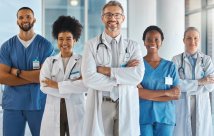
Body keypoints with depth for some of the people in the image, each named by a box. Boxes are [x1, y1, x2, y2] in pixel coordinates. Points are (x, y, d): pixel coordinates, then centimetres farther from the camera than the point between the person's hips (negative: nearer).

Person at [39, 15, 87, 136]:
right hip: (53, 112, 1)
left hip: (76, 112, -1)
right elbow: (44, 86, -7)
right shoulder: (49, 61, 8)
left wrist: (57, 85, -13)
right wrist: (73, 85, -14)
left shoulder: (82, 61, 2)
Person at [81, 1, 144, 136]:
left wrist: (106, 70, -13)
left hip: (127, 106, 1)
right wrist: (124, 73, -10)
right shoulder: (92, 45, 2)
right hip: (100, 106, -1)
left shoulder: (133, 46, 6)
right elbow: (89, 78, -11)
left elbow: (138, 75, -9)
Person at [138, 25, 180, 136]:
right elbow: (138, 92, -10)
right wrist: (166, 92, -10)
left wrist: (149, 95, -9)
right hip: (143, 117, -2)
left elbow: (176, 95, -2)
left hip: (165, 117, 2)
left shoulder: (170, 66, 5)